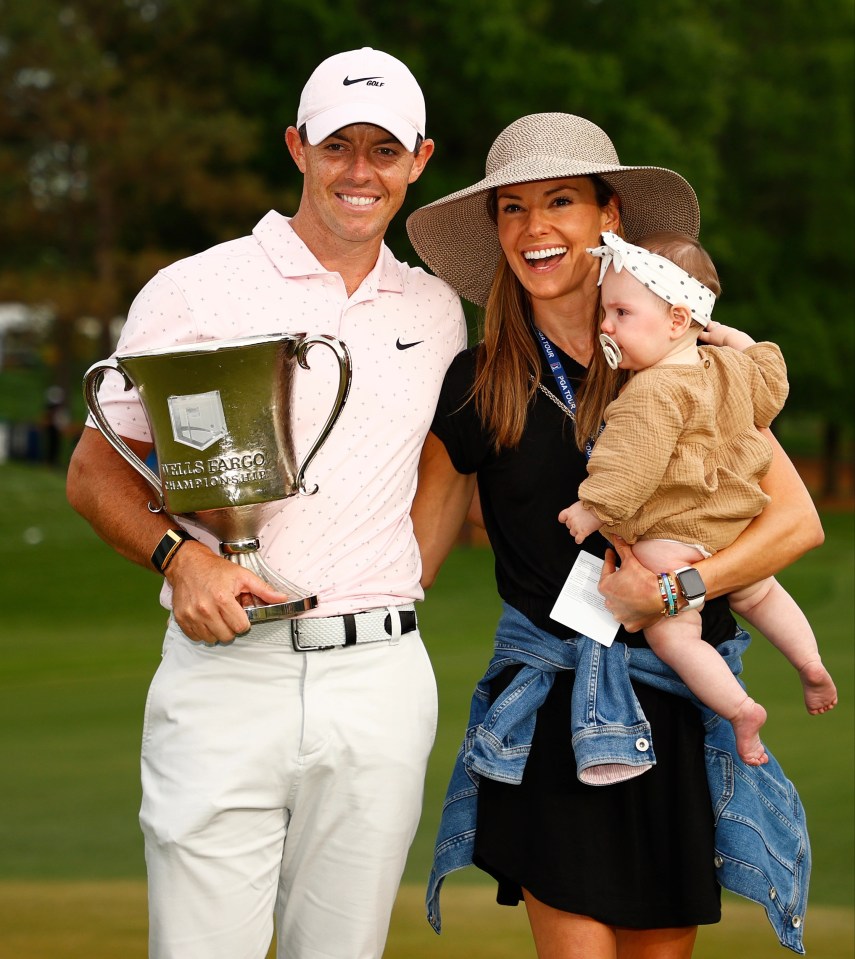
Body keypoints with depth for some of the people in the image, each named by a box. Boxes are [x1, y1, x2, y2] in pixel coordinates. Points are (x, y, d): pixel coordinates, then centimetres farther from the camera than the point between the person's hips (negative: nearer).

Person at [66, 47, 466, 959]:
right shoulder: (193, 292, 3)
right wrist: (180, 556, -13)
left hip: (379, 678, 3)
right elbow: (95, 472, 4)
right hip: (225, 671, -3)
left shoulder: (435, 310, 16)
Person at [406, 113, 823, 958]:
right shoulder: (476, 388, 3)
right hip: (551, 716, -1)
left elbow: (797, 519, -4)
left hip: (680, 716, 1)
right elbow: (410, 560, 8)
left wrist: (674, 588, -15)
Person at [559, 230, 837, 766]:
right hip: (738, 532, 9)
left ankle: (740, 709, -8)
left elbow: (629, 466, -28)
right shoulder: (731, 368, 1)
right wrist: (742, 341, 26)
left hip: (672, 541, -9)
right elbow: (770, 389, 20)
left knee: (672, 633, -3)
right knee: (758, 594, 32)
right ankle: (811, 664, 33)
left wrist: (593, 510, -20)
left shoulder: (652, 393, -25)